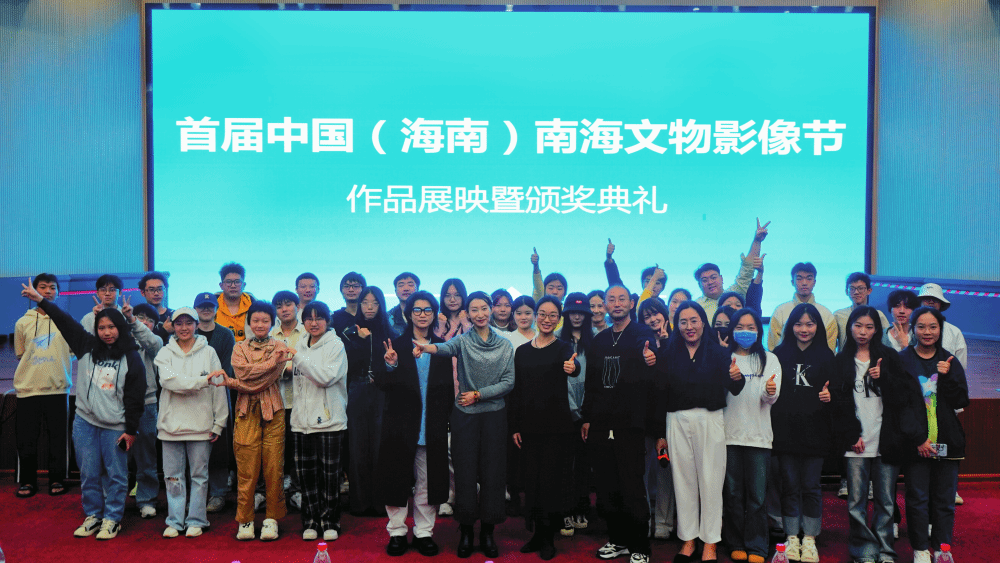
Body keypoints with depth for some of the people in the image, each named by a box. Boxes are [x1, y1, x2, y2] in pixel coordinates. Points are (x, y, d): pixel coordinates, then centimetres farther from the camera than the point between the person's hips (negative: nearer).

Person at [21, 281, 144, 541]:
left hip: (115, 426, -3)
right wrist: (40, 300, 8)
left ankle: (112, 519, 13)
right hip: (84, 422, 4)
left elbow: (135, 397, -4)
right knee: (89, 473, 8)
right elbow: (65, 321, 10)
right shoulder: (87, 347, 8)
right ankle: (92, 516, 21)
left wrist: (131, 430, -6)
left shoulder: (131, 359, -3)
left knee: (116, 475, 1)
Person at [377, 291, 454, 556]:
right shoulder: (396, 345, 3)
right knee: (398, 479, 3)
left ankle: (424, 532, 18)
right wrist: (390, 366, -20)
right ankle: (397, 532, 17)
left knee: (427, 482, 5)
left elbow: (449, 387, 11)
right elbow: (383, 385, -1)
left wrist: (447, 419, 4)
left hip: (432, 426, 2)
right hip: (401, 423, -1)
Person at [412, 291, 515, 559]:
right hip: (465, 415, -1)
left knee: (492, 474, 3)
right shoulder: (463, 341, 0)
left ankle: (487, 532, 16)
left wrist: (479, 394, -9)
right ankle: (466, 532, 15)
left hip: (494, 414, 1)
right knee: (465, 474, 2)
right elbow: (446, 347, -23)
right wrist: (426, 347, -45)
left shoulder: (505, 345, 5)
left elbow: (508, 382, 1)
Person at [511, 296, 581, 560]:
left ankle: (548, 538, 13)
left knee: (553, 479, 0)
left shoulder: (563, 348, -2)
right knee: (532, 479, 7)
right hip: (530, 425, 3)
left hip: (557, 426, -3)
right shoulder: (522, 351, 8)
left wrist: (572, 367, -50)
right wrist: (515, 427, 5)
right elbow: (517, 391, 9)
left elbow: (574, 367, -26)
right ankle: (538, 534, 21)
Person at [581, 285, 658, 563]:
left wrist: (649, 362, -36)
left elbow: (647, 378, -13)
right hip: (601, 424, 5)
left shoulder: (642, 335, 0)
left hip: (630, 424, -5)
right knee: (607, 487, 10)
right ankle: (618, 540, 23)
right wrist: (587, 418, 15)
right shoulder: (599, 340, 15)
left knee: (632, 488, -2)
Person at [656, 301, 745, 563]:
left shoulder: (719, 352, 4)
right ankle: (688, 540, 18)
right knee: (683, 480, 7)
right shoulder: (668, 355, 7)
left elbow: (734, 390, -5)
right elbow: (661, 394, 5)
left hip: (710, 421, -1)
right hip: (678, 421, 2)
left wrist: (737, 378, -28)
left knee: (710, 481, 2)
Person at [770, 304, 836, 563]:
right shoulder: (780, 353, 7)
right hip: (785, 429, 0)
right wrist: (769, 429, -4)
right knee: (790, 485, 6)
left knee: (811, 486, 4)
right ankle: (792, 538, 16)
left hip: (814, 431, 0)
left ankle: (809, 539, 15)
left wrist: (829, 395, -14)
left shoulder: (826, 356, 6)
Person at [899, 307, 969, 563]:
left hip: (947, 442, 3)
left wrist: (947, 377, -12)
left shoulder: (950, 361, 10)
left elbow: (961, 402, 3)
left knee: (945, 500, 6)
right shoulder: (902, 361, -1)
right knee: (918, 499, 0)